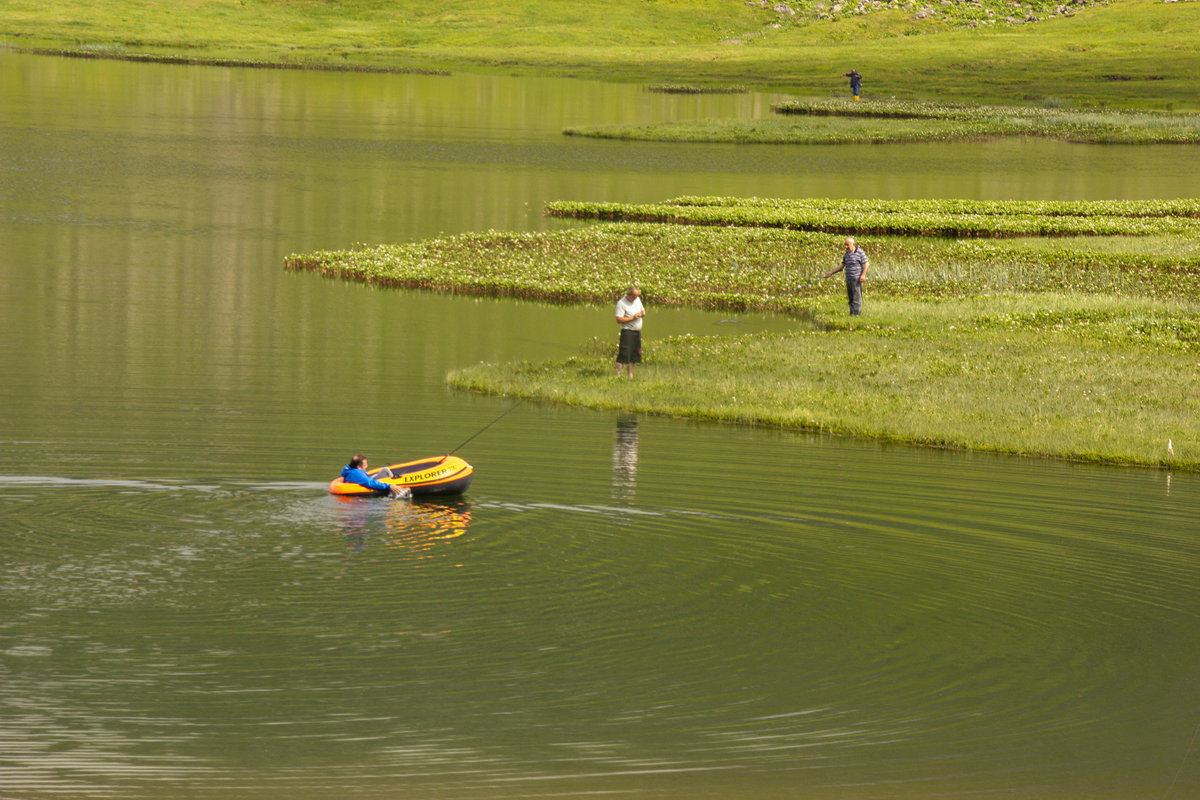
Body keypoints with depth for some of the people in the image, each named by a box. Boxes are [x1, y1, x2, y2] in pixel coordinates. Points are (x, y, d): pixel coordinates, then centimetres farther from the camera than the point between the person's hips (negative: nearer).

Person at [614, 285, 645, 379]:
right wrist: (633, 318, -19)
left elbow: (643, 310, 26)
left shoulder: (637, 299, 12)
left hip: (637, 332, 8)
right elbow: (619, 319, -17)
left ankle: (631, 375, 17)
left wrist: (643, 313, 1)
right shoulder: (621, 303, -11)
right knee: (623, 356, -13)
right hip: (627, 331, -8)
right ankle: (618, 375, -14)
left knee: (633, 357, 11)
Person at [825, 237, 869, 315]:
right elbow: (842, 266, 19)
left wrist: (863, 275, -18)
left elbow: (866, 264, -8)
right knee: (851, 298, 8)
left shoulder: (860, 252, -6)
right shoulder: (847, 254, 14)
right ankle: (851, 314, 12)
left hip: (857, 279, -7)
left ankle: (856, 314, -7)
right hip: (848, 279, 7)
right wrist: (831, 272, 16)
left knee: (856, 297, -8)